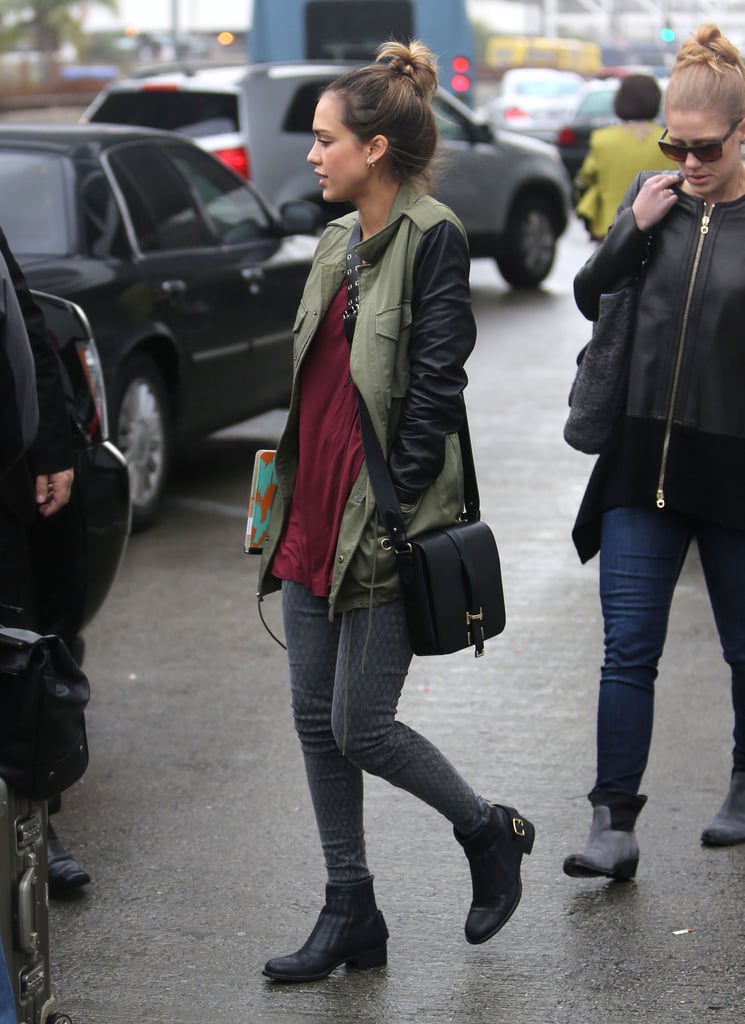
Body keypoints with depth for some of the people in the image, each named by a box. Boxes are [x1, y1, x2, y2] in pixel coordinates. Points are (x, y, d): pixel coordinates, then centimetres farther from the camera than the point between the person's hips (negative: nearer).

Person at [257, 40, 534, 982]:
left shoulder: (432, 238, -12)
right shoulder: (338, 242, 14)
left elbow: (434, 387, -15)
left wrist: (394, 508, -17)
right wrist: (285, 499, 17)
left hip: (380, 526, -8)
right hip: (311, 517, 8)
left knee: (359, 727, -4)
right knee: (316, 720, 9)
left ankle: (490, 832, 21)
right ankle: (349, 914, 19)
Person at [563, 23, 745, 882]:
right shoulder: (653, 197, 6)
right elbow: (589, 298, 11)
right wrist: (634, 228, -5)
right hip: (643, 462, 3)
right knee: (628, 649, -2)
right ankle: (614, 824, 0)